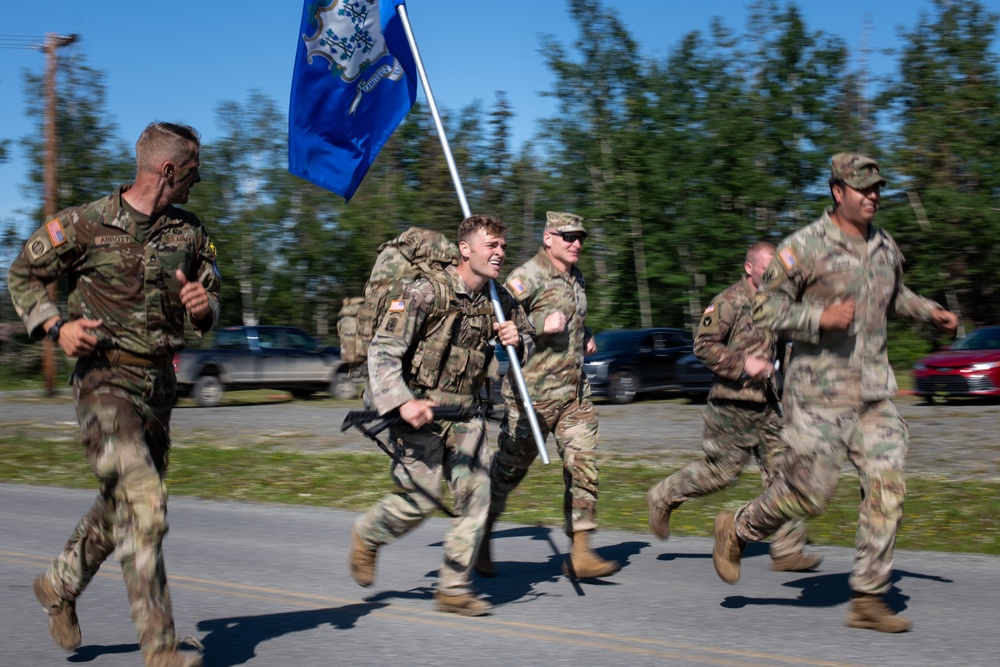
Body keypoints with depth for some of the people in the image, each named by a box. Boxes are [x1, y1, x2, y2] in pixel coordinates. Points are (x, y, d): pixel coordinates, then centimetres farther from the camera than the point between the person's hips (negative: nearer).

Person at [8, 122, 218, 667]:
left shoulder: (190, 233, 8)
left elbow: (211, 299, 16)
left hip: (159, 383, 6)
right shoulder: (85, 224, -6)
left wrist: (204, 305, -8)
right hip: (105, 381, -6)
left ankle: (58, 587, 43)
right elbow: (23, 274, 6)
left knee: (121, 506, 18)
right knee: (144, 505, -17)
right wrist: (57, 327, -10)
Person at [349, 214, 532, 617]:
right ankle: (365, 536, 23)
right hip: (418, 409, -6)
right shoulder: (424, 293, -15)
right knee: (421, 497, -8)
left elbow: (526, 342, 20)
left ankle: (453, 588, 8)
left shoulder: (502, 302, 4)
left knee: (475, 495, -2)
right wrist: (403, 402, -30)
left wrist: (516, 342, -5)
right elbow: (382, 352, -17)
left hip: (465, 411, 6)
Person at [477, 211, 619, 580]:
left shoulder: (576, 278, 14)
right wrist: (541, 325, -25)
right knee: (510, 468, 6)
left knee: (584, 466, -4)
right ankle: (481, 536, 26)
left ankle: (580, 553, -1)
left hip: (575, 392, 7)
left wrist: (585, 337, 14)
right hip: (533, 394, -6)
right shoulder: (526, 278, -12)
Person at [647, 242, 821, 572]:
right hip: (733, 404, -8)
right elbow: (703, 345, -16)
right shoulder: (730, 302, -12)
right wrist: (742, 363, -22)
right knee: (721, 471, -1)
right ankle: (663, 497, 23)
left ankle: (787, 551, 5)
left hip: (765, 403, 8)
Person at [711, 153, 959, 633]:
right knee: (806, 492, -2)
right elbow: (765, 308, -10)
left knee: (887, 486, -3)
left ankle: (868, 598, 5)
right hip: (820, 392, -6)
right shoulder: (805, 247, -10)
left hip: (874, 392, 6)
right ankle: (736, 530, 27)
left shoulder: (886, 247, 11)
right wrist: (820, 318, -22)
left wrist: (929, 312, 13)